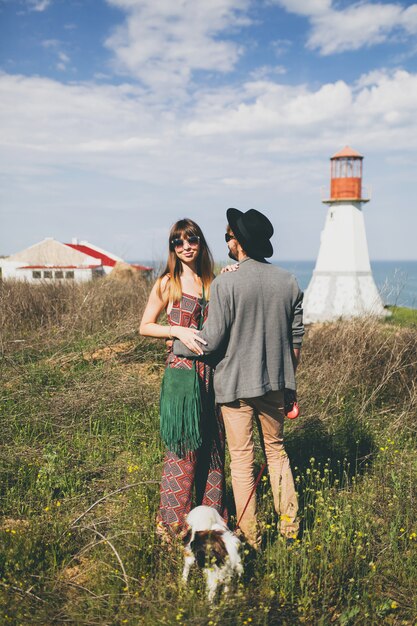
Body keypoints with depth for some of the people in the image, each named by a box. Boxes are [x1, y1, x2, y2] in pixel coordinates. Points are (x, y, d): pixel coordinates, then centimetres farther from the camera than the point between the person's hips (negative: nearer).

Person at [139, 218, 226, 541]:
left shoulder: (211, 282, 11)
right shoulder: (168, 283, -2)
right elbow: (145, 327, -1)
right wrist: (178, 330, -16)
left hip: (212, 368, 5)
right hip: (182, 367, -5)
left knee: (213, 440, 11)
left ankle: (211, 511, 26)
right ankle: (175, 520, 12)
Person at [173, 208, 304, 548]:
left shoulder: (225, 283, -17)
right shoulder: (289, 282, 0)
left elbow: (211, 340, -15)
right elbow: (296, 339, 6)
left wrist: (177, 344, 4)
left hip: (236, 383, -4)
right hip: (275, 381, 5)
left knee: (242, 459, 8)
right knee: (277, 449, 21)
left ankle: (250, 536, 20)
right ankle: (289, 524, 28)